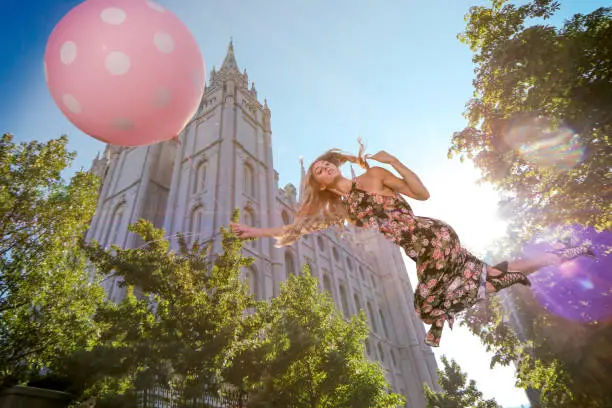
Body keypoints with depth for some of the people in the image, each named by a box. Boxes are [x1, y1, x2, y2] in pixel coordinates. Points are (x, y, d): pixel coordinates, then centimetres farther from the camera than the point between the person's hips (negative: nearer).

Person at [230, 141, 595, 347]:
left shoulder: (374, 175, 1)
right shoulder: (337, 209, 15)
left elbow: (422, 192, -2)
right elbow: (297, 227, 14)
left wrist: (394, 161, -9)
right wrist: (257, 231, 13)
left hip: (433, 237, -5)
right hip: (424, 256, 6)